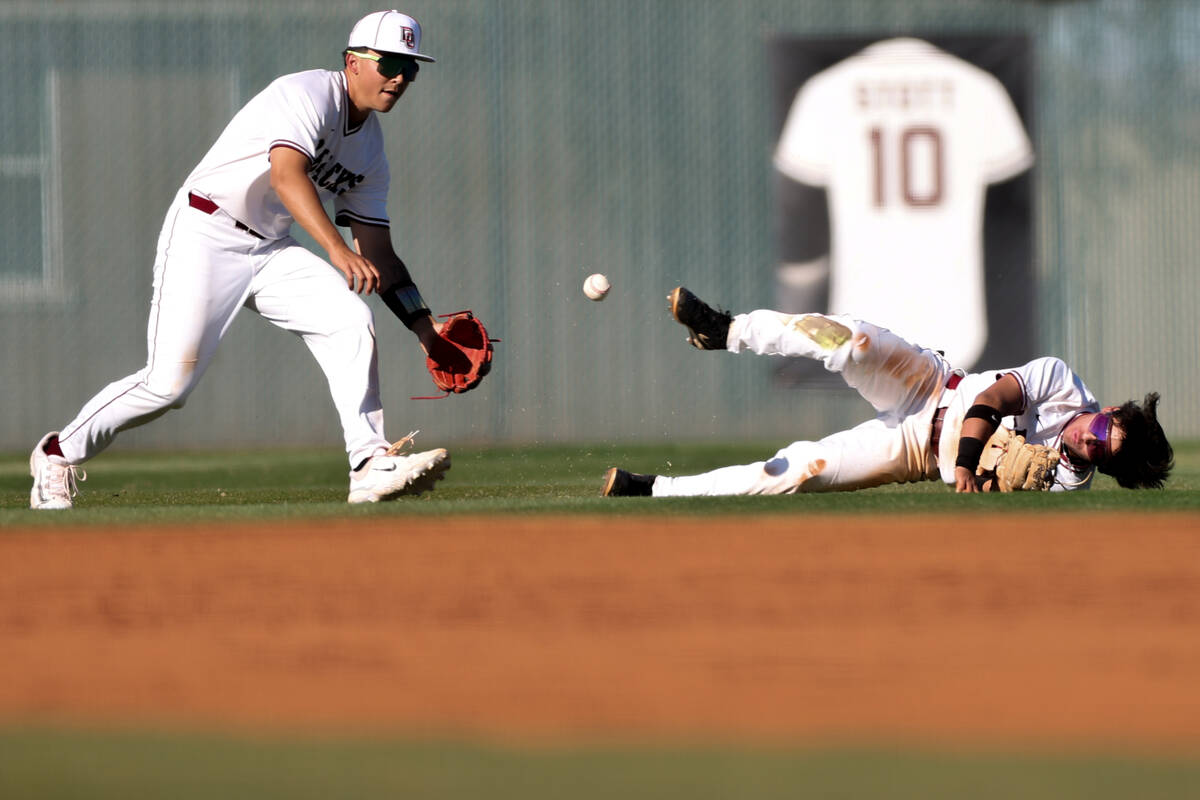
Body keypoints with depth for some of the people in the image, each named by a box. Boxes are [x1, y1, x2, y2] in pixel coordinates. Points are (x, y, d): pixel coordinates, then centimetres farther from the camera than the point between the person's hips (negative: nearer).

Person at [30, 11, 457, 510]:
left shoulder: (371, 148, 10)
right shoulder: (311, 94, -16)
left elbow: (377, 254, 12)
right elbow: (287, 174, -34)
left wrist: (429, 333, 2)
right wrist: (338, 250, -48)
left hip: (270, 251, 8)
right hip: (205, 237, -8)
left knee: (350, 320, -16)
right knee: (169, 383, -11)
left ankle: (371, 466, -20)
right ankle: (58, 455, 10)